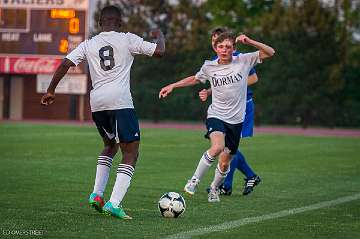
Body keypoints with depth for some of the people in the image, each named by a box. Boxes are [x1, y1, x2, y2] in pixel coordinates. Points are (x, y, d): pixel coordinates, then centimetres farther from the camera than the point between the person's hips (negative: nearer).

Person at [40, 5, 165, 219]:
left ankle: (97, 194, 18)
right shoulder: (127, 39, 4)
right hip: (120, 101, -5)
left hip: (97, 103, 5)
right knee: (131, 153, -2)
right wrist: (159, 36, 25)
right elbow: (159, 51, 3)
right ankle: (114, 203, -17)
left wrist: (51, 91, 15)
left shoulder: (89, 44, 14)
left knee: (110, 145, 28)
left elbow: (65, 64, 6)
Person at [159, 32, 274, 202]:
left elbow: (270, 52, -5)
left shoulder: (243, 61, -3)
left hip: (236, 120, 1)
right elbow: (195, 79, 21)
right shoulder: (209, 67, 1)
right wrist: (172, 86, 17)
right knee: (217, 147, -30)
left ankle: (214, 188, 36)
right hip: (216, 116, -1)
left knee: (225, 163, 8)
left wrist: (249, 42, -18)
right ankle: (194, 181, -16)